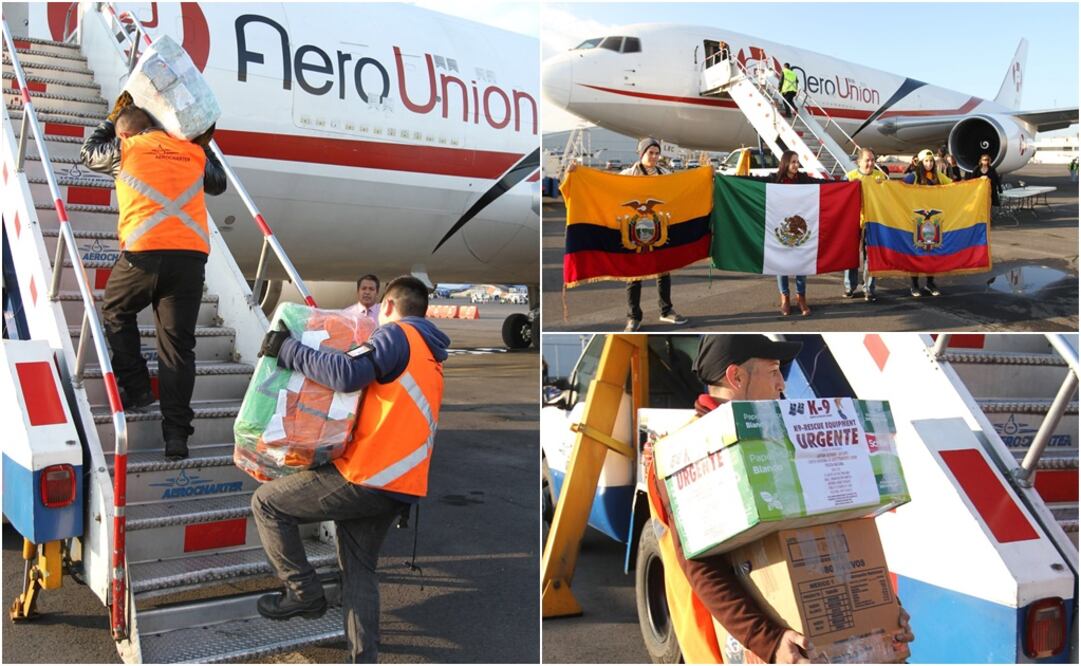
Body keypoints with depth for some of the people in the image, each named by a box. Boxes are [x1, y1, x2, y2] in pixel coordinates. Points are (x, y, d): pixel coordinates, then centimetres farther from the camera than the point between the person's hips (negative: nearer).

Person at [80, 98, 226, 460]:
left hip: (143, 253, -2)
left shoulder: (126, 148, 10)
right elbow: (218, 184, 37)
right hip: (191, 255, 3)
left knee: (116, 313, 26)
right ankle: (176, 434, 1)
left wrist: (114, 117, 43)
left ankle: (135, 390, 20)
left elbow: (88, 152, 32)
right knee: (178, 344, 4)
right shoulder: (194, 152, 17)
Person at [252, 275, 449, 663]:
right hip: (400, 488, 9)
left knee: (267, 503, 4)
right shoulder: (430, 357, 23)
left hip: (365, 477, -9)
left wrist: (287, 350, -13)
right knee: (359, 570, 17)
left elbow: (348, 374, -21)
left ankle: (304, 592, 7)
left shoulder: (396, 334, -5)